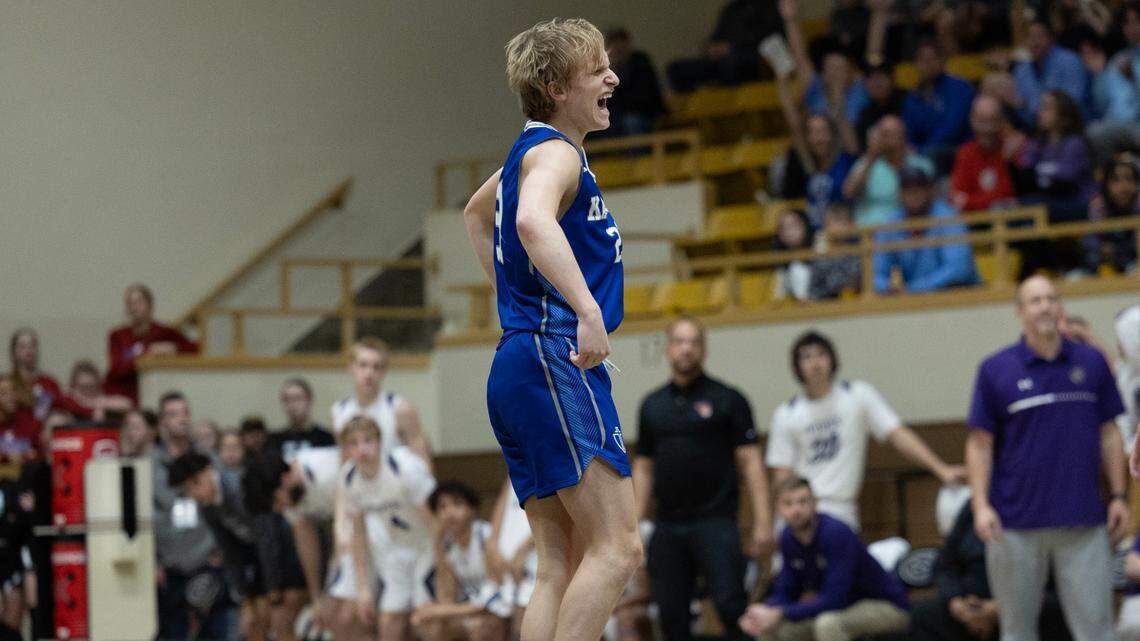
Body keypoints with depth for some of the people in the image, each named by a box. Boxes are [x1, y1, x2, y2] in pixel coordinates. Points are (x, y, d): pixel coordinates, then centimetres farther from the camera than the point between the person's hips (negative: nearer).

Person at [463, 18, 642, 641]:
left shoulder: (530, 151, 22)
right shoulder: (556, 152, -9)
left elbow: (477, 210, 43)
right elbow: (533, 221, -32)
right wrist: (588, 310, -40)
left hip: (516, 363, 10)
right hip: (555, 361, -10)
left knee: (560, 565, 5)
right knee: (617, 548, -16)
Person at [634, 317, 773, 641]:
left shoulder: (726, 399, 1)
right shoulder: (652, 405, 14)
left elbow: (750, 461, -3)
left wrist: (762, 522, -11)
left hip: (715, 522, -4)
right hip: (668, 526, 4)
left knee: (731, 604, -13)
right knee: (671, 614, 3)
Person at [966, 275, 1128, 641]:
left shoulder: (1091, 363, 6)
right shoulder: (995, 370, 1)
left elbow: (1108, 434, 11)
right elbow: (980, 443, 2)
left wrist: (1118, 496, 5)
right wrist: (981, 505, -7)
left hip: (1083, 519, 1)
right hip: (1016, 523, -1)